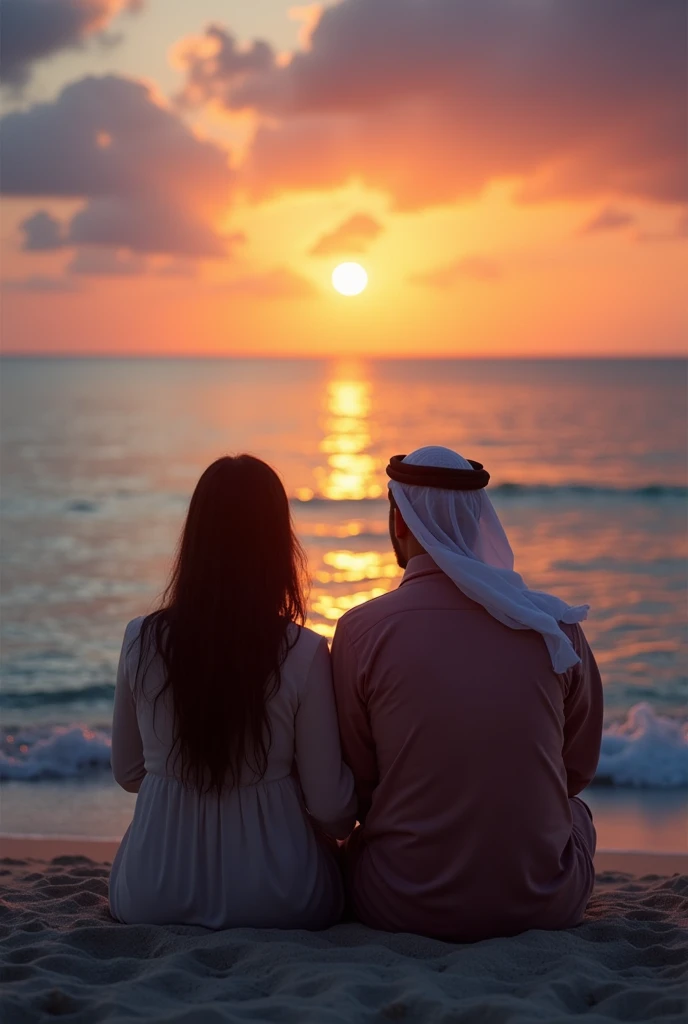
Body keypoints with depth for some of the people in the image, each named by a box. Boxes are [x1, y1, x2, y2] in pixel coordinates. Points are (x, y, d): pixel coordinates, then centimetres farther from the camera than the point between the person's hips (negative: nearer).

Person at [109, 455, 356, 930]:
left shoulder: (141, 640, -7)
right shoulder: (304, 653, -16)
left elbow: (127, 773, 6)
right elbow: (331, 806, -10)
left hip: (154, 895, 3)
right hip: (275, 900, -3)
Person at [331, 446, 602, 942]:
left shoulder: (360, 629, -9)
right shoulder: (557, 626, -4)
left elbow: (355, 783, 1)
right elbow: (580, 768, 9)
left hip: (405, 907, 0)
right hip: (546, 904, 1)